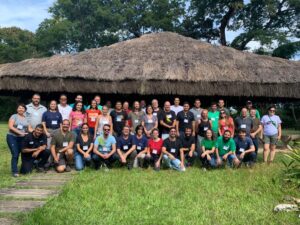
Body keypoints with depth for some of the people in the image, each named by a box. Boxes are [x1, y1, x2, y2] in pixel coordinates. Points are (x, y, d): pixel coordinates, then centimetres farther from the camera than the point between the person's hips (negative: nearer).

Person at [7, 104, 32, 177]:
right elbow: (10, 127, -11)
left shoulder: (26, 119, 12)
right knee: (15, 154, -9)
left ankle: (14, 169, 20)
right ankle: (15, 171, -3)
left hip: (22, 138, 4)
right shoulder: (14, 116, -1)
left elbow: (29, 129, 4)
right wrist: (20, 132, -20)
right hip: (12, 137, -4)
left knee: (18, 154, 7)